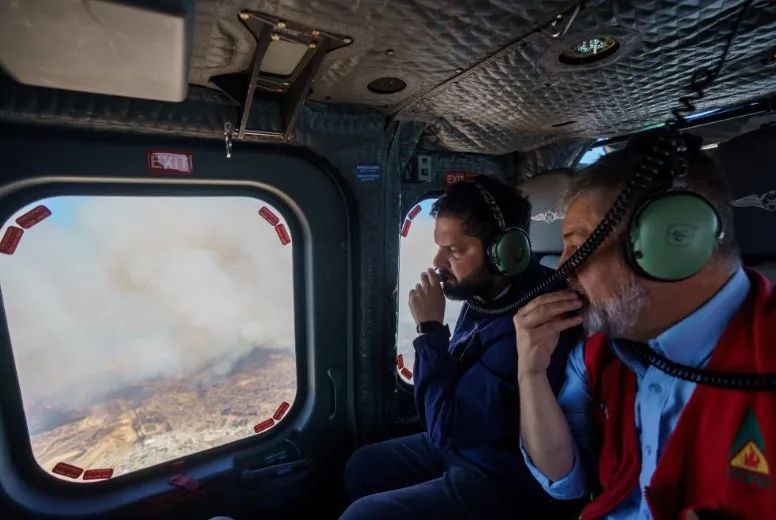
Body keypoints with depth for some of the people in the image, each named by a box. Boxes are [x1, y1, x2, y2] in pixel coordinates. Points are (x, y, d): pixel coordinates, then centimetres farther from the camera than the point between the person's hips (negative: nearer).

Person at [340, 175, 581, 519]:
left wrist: (430, 328, -26)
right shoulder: (485, 295, -3)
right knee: (363, 465, 16)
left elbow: (449, 431, -27)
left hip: (503, 481, -8)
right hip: (463, 447, 9)